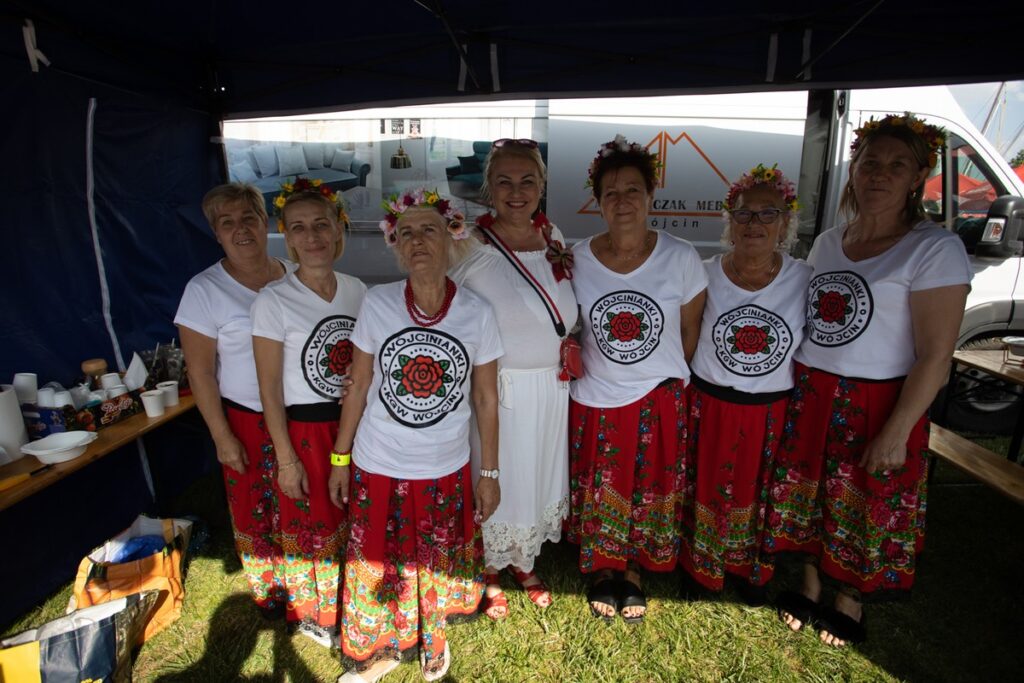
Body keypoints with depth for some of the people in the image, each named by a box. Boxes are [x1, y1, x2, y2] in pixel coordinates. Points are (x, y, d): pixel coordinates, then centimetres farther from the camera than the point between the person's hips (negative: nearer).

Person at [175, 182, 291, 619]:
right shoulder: (205, 290, -10)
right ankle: (267, 590, 38)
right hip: (247, 419, -3)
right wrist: (222, 437, -8)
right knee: (254, 509, 12)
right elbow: (200, 372, -8)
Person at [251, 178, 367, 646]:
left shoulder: (357, 291, -1)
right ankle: (311, 615, 41)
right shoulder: (272, 302, -14)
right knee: (310, 529, 13)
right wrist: (286, 459, -11)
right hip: (304, 430, -4)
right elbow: (270, 389, -12)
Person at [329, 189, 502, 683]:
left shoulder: (477, 313, -11)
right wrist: (340, 459, 3)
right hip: (377, 468, 0)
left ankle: (433, 641, 51)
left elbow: (486, 398, -3)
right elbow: (358, 387, -2)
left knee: (439, 566, 18)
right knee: (376, 564, 17)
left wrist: (489, 473, 2)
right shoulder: (377, 303, -11)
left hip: (447, 471, 0)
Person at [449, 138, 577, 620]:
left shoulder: (555, 238, 3)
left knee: (540, 474, 21)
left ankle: (525, 562, 48)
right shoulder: (470, 246, -14)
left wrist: (568, 348, 2)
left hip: (550, 388, 5)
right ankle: (490, 572, 41)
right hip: (495, 390, -5)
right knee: (494, 480, 12)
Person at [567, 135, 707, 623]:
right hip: (595, 399, 1)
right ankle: (603, 569, 42)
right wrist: (573, 366, 0)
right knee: (599, 493, 15)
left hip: (659, 399, 0)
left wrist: (671, 378, 6)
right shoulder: (577, 258, -7)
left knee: (648, 491, 16)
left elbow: (690, 332, 1)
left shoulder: (681, 258, -9)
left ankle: (633, 571, 42)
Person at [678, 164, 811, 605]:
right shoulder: (704, 275, -8)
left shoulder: (805, 280, -6)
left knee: (759, 494, 18)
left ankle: (749, 570, 46)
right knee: (707, 488, 14)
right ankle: (702, 569, 40)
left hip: (773, 411, 1)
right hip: (710, 406, -1)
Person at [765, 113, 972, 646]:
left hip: (879, 404, -5)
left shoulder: (935, 250, -12)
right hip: (808, 397, 5)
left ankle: (850, 602, 38)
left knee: (866, 509, 12)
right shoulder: (826, 242, 6)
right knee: (805, 494, 17)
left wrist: (896, 433, -18)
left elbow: (936, 356, -16)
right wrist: (792, 388, 8)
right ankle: (809, 585, 41)